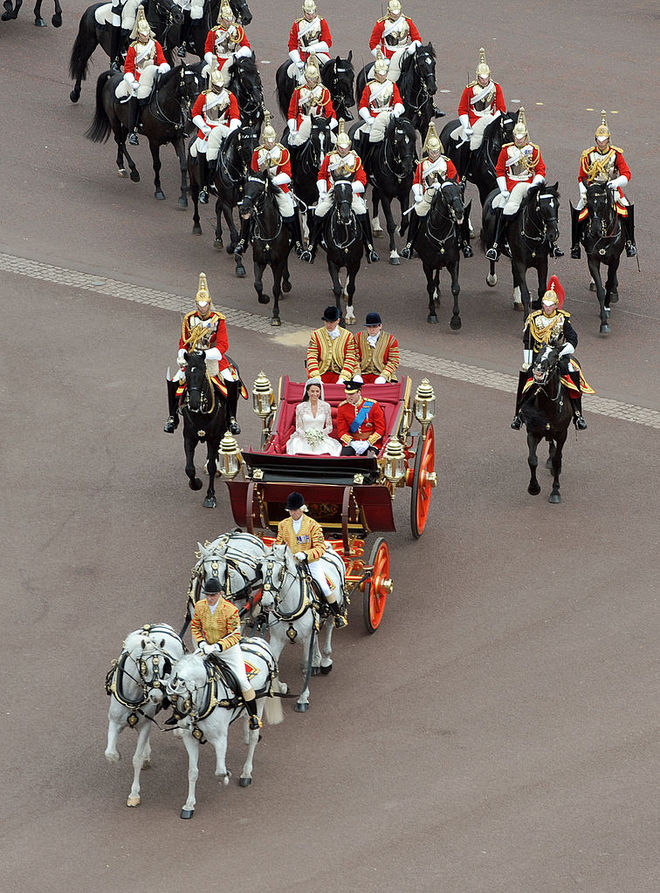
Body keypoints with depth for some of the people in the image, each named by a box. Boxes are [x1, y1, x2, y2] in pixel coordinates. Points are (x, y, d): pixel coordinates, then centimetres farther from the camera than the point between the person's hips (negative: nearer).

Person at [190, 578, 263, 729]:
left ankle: (253, 716, 2)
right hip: (208, 648, 4)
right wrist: (201, 643, -11)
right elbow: (195, 627, 6)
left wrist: (217, 646, -29)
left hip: (229, 649, -4)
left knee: (242, 680, -11)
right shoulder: (200, 606, -8)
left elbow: (235, 635, -18)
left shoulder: (230, 610, -22)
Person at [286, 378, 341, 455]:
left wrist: (321, 433, -10)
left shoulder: (326, 406, 8)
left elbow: (329, 428, 11)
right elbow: (298, 428, 5)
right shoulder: (300, 407, 5)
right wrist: (307, 435, -15)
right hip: (304, 439, 0)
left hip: (321, 439, 0)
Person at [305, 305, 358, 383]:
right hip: (322, 373, 0)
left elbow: (350, 359, 4)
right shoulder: (316, 335, 9)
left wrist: (343, 378, -10)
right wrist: (316, 377, -11)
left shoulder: (348, 336, 8)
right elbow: (311, 358, 3)